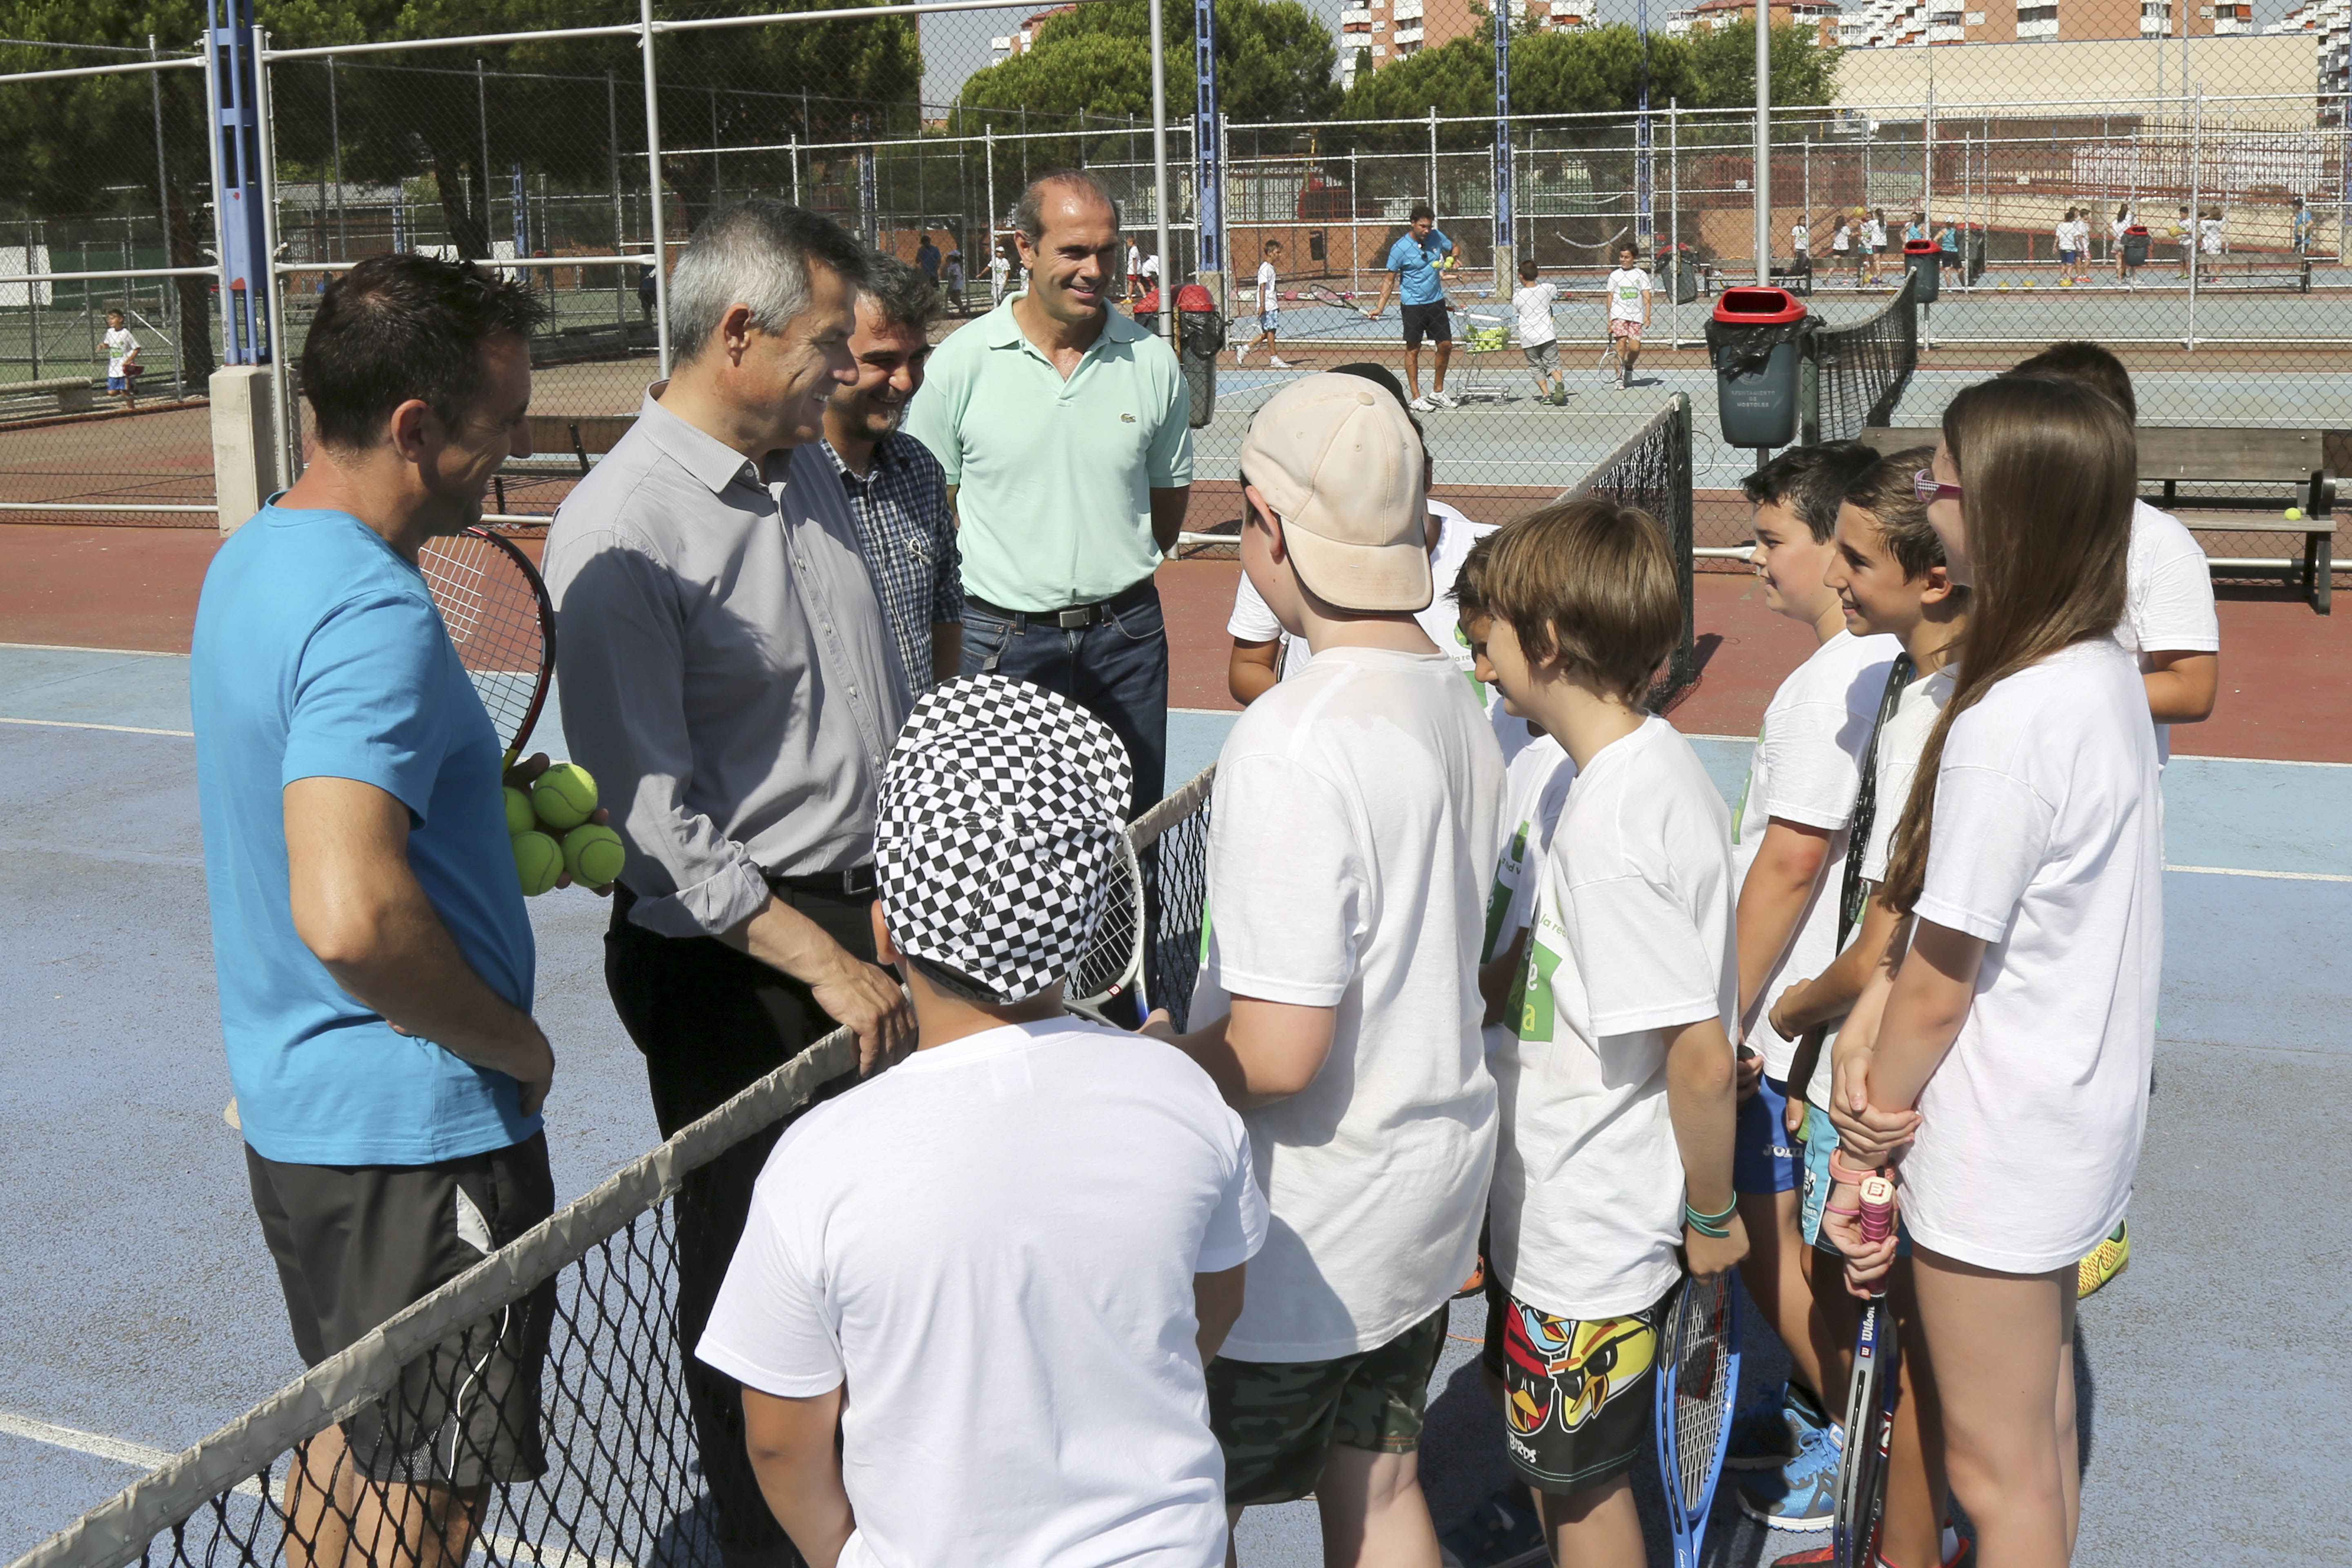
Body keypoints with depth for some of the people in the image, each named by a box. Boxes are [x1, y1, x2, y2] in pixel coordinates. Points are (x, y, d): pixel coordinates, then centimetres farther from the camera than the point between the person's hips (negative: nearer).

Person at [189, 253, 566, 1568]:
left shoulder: (255, 558, 6)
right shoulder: (374, 613, -26)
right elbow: (350, 916, -36)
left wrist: (480, 790, 11)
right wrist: (516, 1041, -21)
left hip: (297, 1108, 10)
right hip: (420, 1132, -9)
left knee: (351, 1439, 26)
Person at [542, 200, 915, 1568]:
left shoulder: (812, 467, 8)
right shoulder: (621, 533, -18)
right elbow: (660, 824, -20)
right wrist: (825, 966, -19)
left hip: (877, 907, 8)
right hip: (729, 957, -7)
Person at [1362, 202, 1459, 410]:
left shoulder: (1436, 237, -1)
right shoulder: (1400, 248, -13)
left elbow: (1453, 249, 17)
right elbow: (1389, 279, -8)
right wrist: (1379, 308, -16)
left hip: (1436, 302, 5)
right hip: (1412, 305, -5)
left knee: (1446, 345, 6)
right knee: (1413, 350, 0)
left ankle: (1438, 392, 20)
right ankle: (1416, 398, 7)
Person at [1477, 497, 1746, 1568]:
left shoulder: (1612, 827, -30)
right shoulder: (1654, 763, 0)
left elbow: (1703, 1059, -26)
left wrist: (1711, 1214, -13)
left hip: (1587, 1239, -9)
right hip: (1564, 1212, 9)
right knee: (1568, 1474, 25)